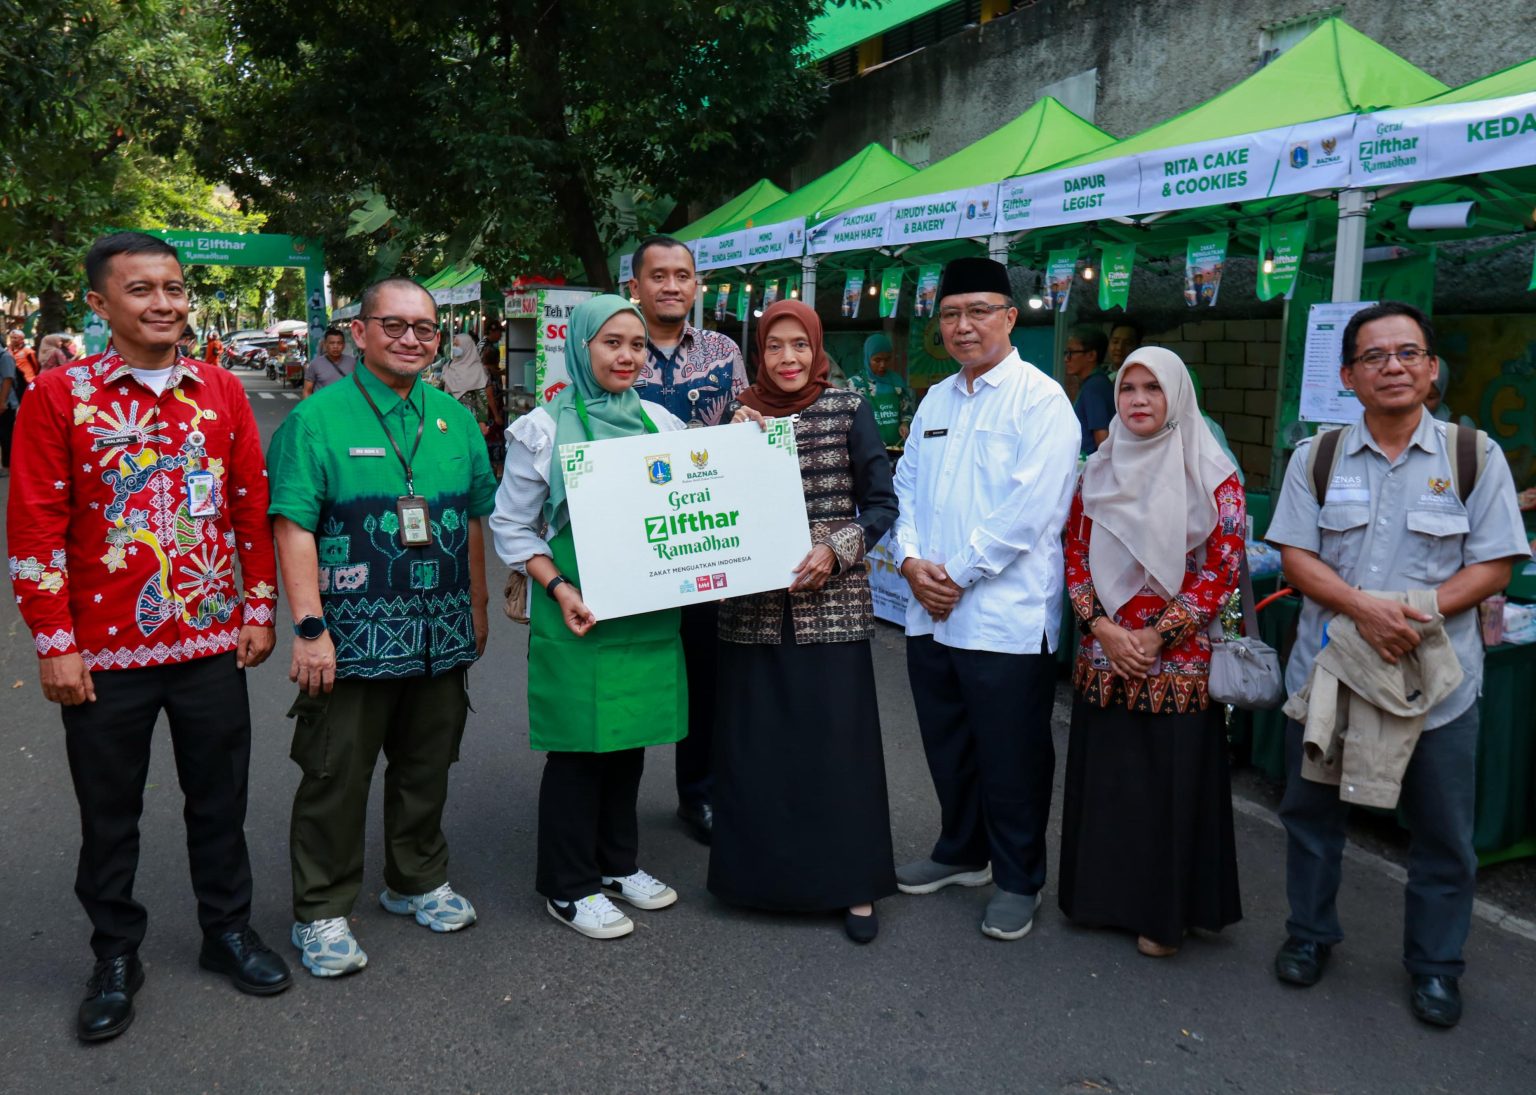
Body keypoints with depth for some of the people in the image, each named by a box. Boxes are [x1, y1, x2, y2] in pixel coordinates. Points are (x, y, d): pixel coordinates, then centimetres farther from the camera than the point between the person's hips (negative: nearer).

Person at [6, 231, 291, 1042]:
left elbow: (254, 510, 7)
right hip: (104, 653, -2)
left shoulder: (222, 393, 3)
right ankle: (115, 958, 30)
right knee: (109, 815, 12)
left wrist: (259, 610, 5)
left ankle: (228, 929, 33)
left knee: (220, 800, 14)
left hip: (213, 644, 2)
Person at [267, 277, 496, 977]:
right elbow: (293, 527, -12)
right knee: (336, 776, 4)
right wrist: (310, 627, -18)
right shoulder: (319, 418, -6)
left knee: (426, 768, 17)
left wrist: (477, 606, 16)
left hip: (442, 635, 5)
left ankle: (418, 882, 36)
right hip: (353, 636, -5)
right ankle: (321, 913, 20)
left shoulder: (454, 419, 10)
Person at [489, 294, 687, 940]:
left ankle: (618, 864, 33)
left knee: (629, 737, 15)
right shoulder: (544, 429, -5)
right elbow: (512, 526, -3)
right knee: (578, 746, 4)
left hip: (648, 611, 5)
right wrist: (556, 586, -15)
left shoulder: (660, 422, 7)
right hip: (578, 615, -5)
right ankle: (569, 888, 19)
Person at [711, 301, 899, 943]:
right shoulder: (739, 414, 9)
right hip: (753, 606, 2)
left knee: (839, 740, -1)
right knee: (754, 744, 5)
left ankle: (853, 884, 12)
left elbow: (882, 503, 2)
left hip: (831, 602, -2)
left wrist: (836, 551, -12)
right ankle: (763, 873, 22)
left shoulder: (849, 411, 3)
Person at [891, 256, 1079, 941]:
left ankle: (1017, 882, 21)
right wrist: (911, 560, -2)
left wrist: (959, 573, -14)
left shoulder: (1040, 399, -8)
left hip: (1007, 618, -7)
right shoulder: (935, 401, 15)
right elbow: (907, 487, 16)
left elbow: (1031, 506, -17)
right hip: (930, 612, 7)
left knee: (1012, 761, 4)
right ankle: (961, 853, 37)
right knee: (947, 748, 18)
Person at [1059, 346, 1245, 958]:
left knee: (1171, 782, 3)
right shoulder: (1099, 471, 7)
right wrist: (1102, 626, -8)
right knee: (1104, 776, 11)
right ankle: (1102, 894, 28)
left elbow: (1222, 569, -8)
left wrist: (1157, 636, -14)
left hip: (1178, 663, -3)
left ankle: (1165, 912, 20)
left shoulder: (1212, 476, -4)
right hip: (1103, 659, 4)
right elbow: (1076, 557, 7)